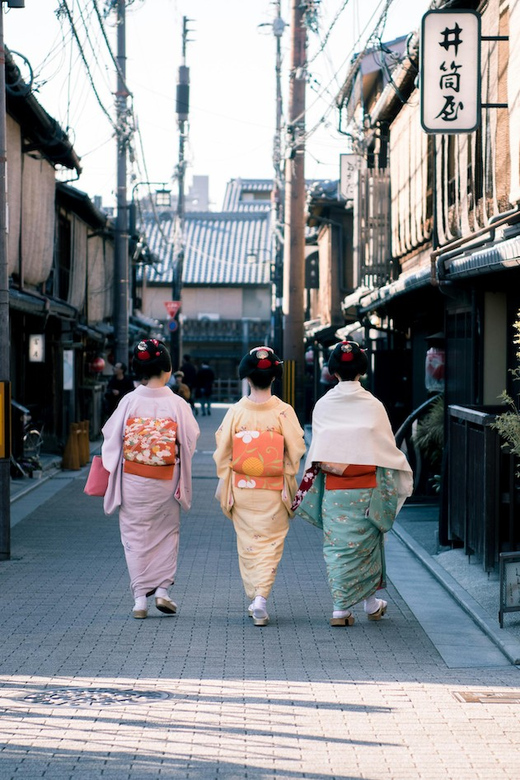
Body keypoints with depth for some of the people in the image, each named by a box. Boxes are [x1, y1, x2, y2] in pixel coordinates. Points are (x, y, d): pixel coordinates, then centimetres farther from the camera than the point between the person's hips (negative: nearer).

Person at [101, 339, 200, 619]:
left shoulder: (130, 401, -8)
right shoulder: (178, 404, -9)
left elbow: (112, 438, -2)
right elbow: (190, 441, -1)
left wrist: (112, 473, 12)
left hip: (133, 479, 0)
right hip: (165, 481, 0)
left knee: (136, 534, 8)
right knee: (166, 532, 17)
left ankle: (140, 598, 6)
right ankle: (162, 589, 10)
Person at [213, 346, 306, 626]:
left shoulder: (235, 411, -6)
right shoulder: (283, 412, -9)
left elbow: (222, 451, -2)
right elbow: (295, 451, -9)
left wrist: (224, 485, 8)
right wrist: (288, 482, 3)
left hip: (241, 487, 1)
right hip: (273, 490, -1)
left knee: (248, 543, 13)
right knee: (270, 543, 6)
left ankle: (254, 599, 17)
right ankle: (261, 597, -10)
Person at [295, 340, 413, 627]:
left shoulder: (323, 405, -3)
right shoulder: (373, 406, -7)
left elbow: (315, 452, 3)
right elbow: (387, 448, -1)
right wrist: (404, 478, 13)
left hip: (333, 489, 0)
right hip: (366, 489, 0)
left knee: (336, 546, 5)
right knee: (366, 543, 13)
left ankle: (340, 609, 1)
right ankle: (371, 603, 24)